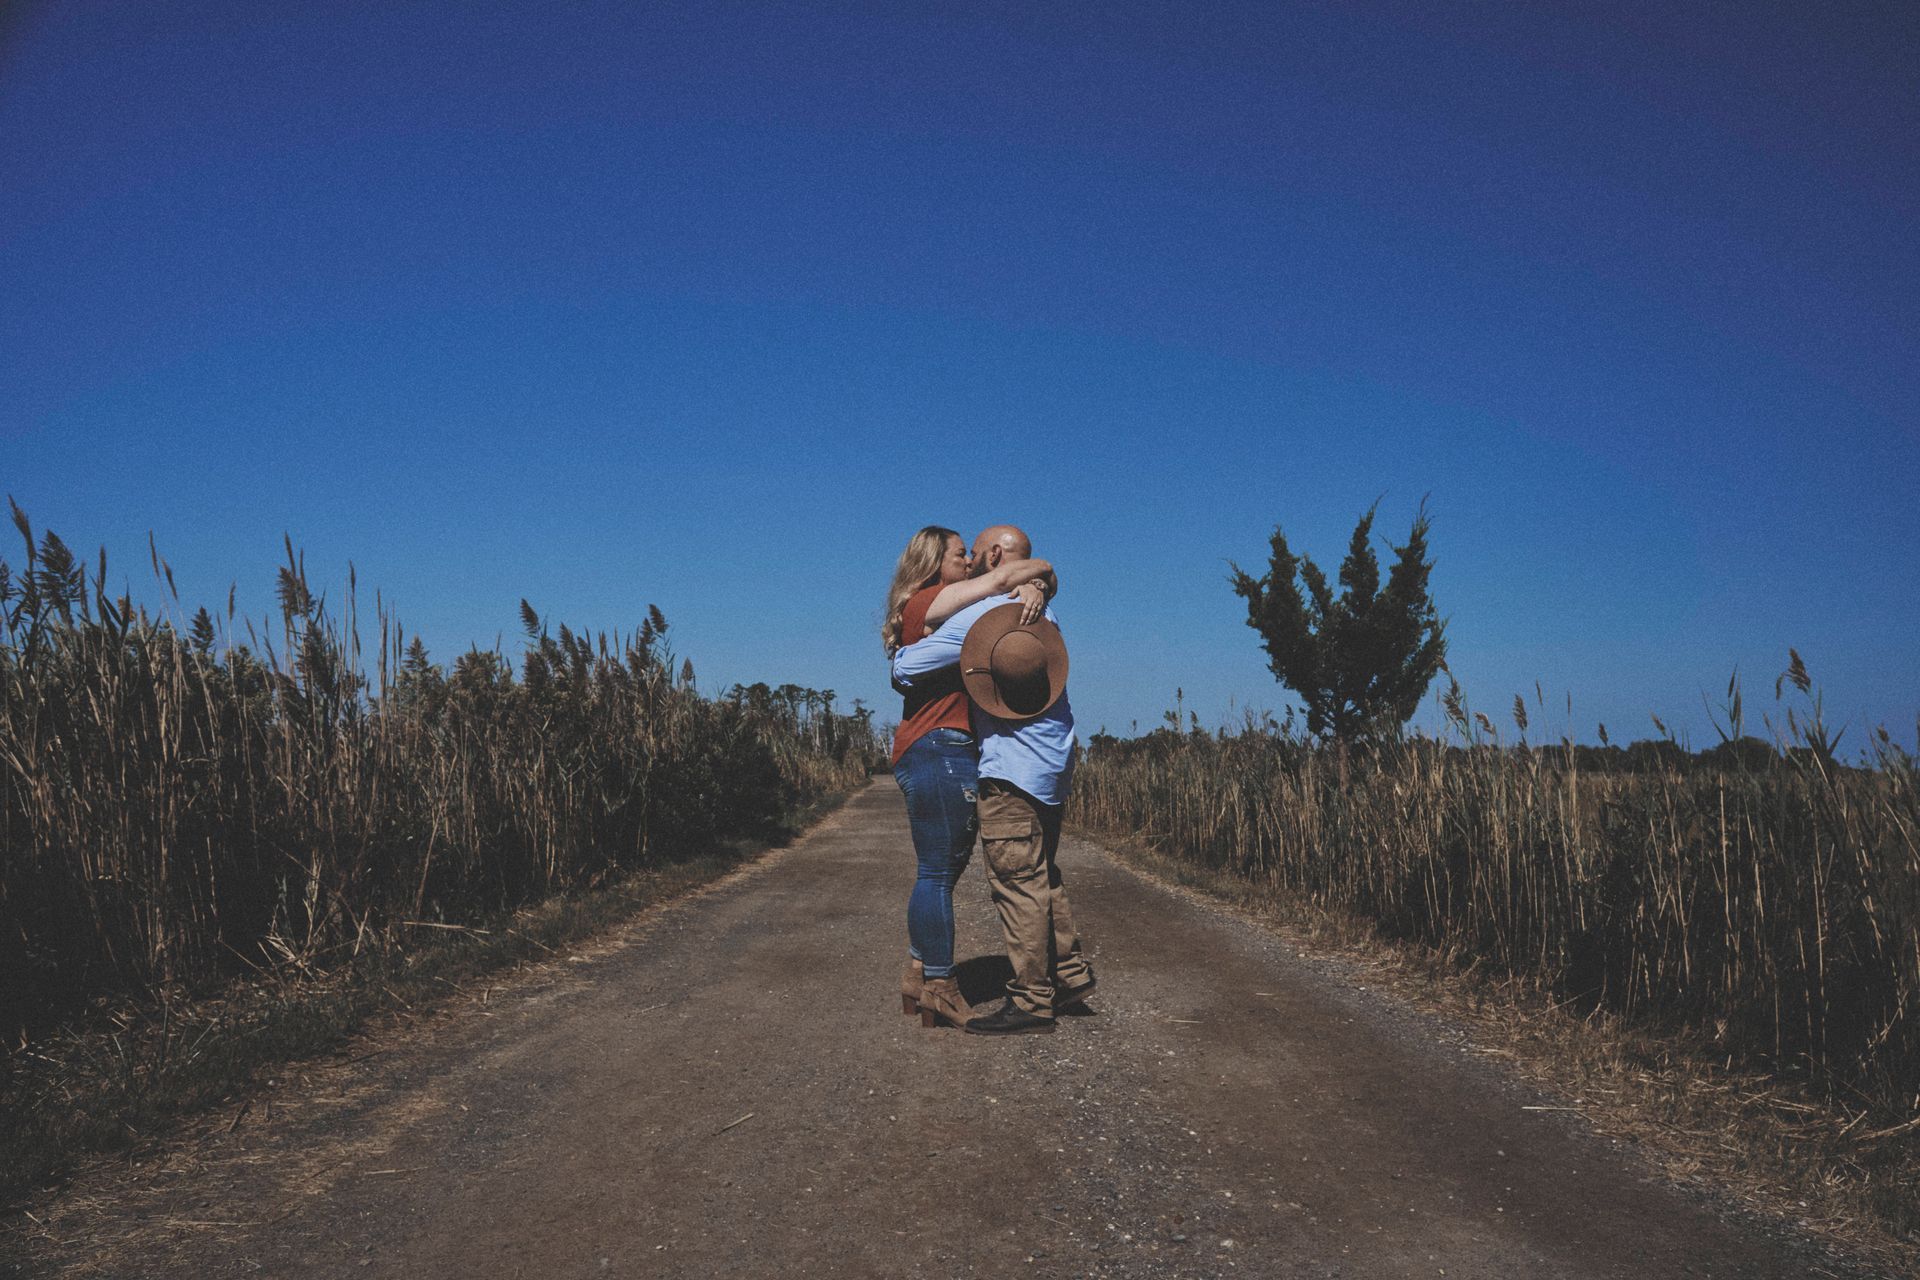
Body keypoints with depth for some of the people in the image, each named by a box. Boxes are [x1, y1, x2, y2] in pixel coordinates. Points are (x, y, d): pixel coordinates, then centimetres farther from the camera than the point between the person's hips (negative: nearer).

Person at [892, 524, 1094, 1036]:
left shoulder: (982, 615, -12)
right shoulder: (1044, 615, 14)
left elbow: (906, 667, -12)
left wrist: (899, 654, 10)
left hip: (1013, 767, -9)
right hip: (1052, 763, 9)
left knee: (1017, 882, -5)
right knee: (1041, 876, 17)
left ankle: (1031, 1001, -1)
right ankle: (1069, 971, 22)